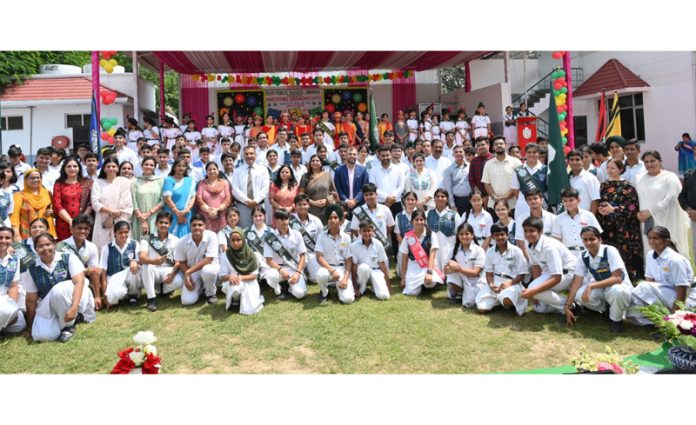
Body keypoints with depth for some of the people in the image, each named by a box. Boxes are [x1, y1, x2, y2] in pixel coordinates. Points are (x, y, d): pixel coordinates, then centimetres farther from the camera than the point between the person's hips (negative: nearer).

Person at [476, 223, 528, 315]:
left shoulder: (516, 251, -3)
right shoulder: (490, 252, 7)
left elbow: (521, 275, -2)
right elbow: (489, 273, 9)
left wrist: (509, 283, -19)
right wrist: (491, 284, -12)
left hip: (512, 282, -4)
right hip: (495, 282, 4)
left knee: (506, 301, -39)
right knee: (481, 308, -14)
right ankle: (498, 300, 13)